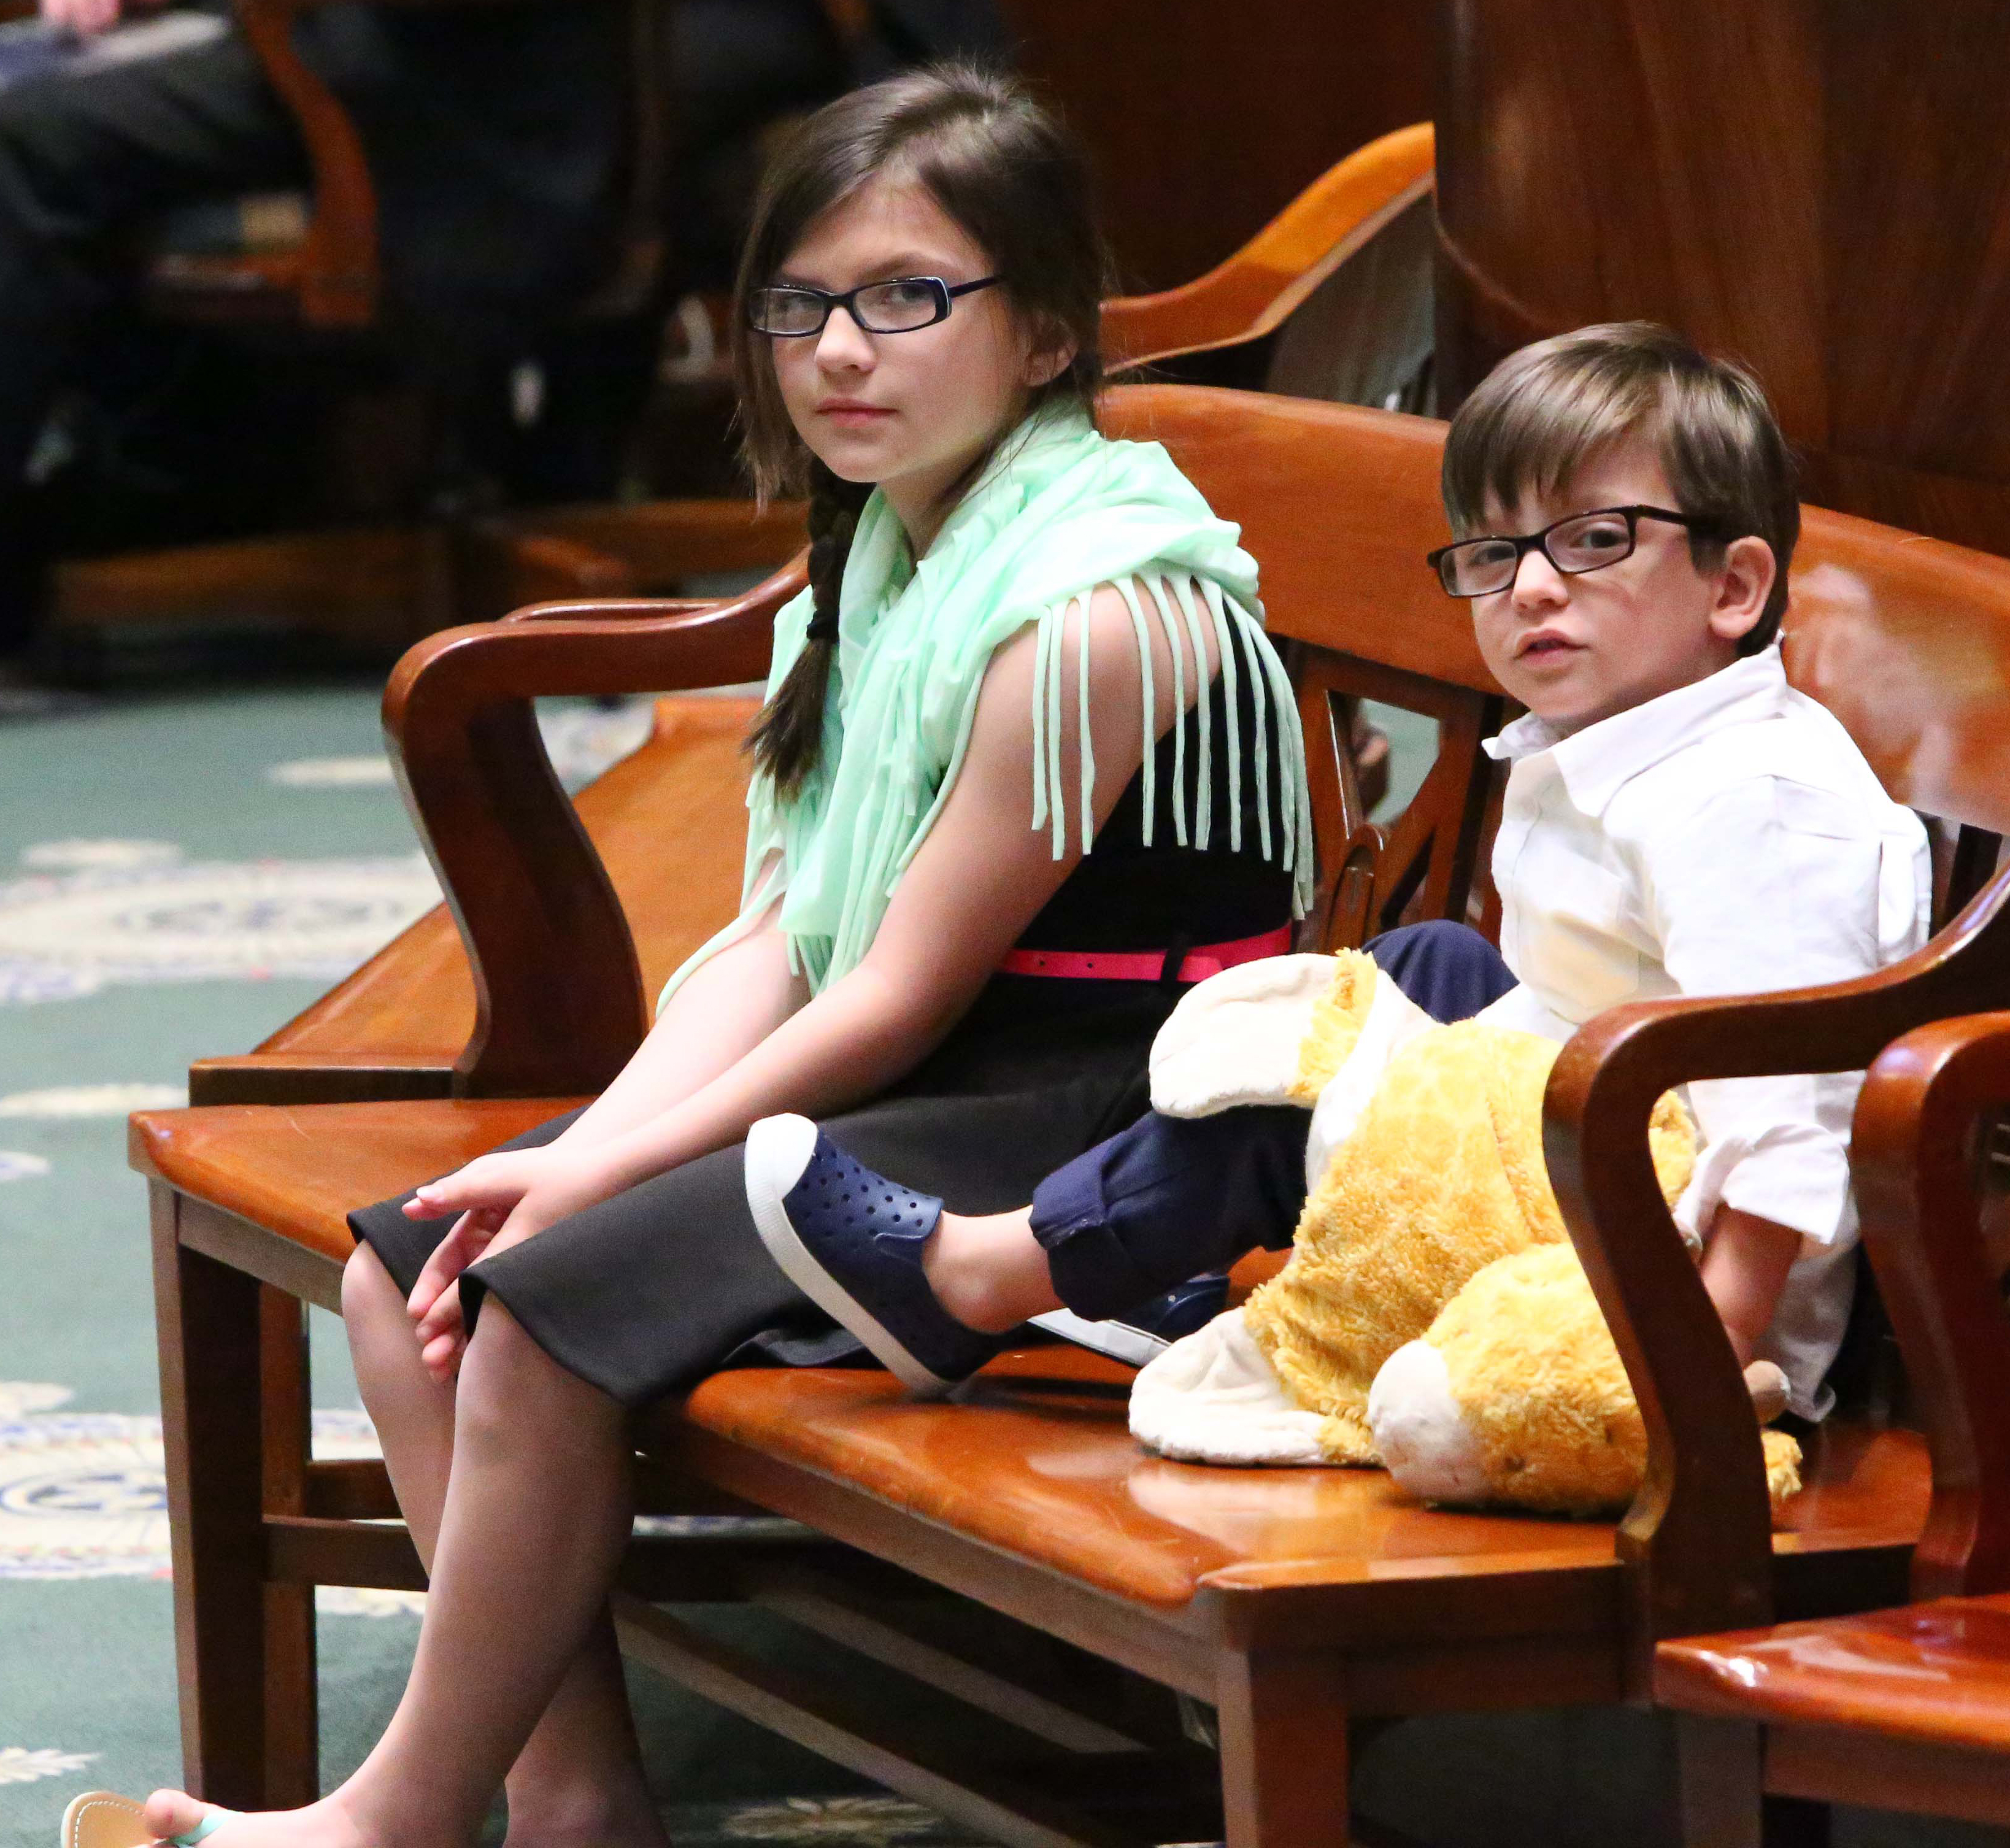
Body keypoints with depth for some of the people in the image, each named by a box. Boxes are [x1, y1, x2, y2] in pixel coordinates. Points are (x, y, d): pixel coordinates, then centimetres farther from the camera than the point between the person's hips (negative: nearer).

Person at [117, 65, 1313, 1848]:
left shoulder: (1098, 603, -20)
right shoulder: (877, 551, 11)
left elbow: (907, 992, -19)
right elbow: (773, 941, 7)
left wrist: (602, 1172, -14)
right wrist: (575, 1153, -8)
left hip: (1090, 1131, -10)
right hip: (894, 1088, 10)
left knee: (554, 1307, -22)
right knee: (406, 1274, 4)